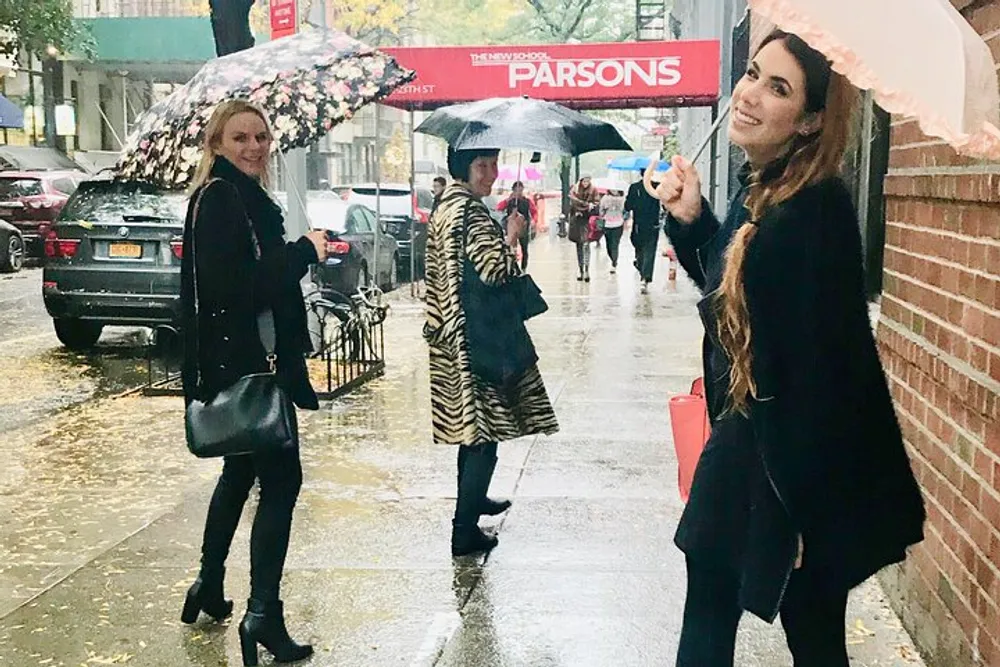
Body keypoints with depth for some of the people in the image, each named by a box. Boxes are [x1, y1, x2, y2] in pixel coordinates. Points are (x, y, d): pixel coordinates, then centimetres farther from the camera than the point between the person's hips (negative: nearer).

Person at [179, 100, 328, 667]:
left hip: (250, 360, 10)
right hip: (235, 362, -10)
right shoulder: (218, 198, -14)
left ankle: (210, 588, 35)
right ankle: (263, 614, -3)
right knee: (281, 478, -8)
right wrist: (304, 251, -18)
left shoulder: (249, 196, 14)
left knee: (242, 470, 21)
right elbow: (236, 286, -23)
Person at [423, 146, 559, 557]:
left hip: (455, 335, 10)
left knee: (472, 426, 23)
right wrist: (512, 235, -10)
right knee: (484, 432, -6)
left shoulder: (447, 207, 13)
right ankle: (464, 531, -3)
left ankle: (473, 500, 39)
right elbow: (493, 268, -25)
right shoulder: (469, 211, -18)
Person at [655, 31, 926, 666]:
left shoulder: (816, 210, -24)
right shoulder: (756, 190, 2)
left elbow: (818, 369, -25)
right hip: (743, 431, 9)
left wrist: (799, 508, -22)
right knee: (709, 584, 23)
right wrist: (691, 219, 1)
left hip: (801, 454, -9)